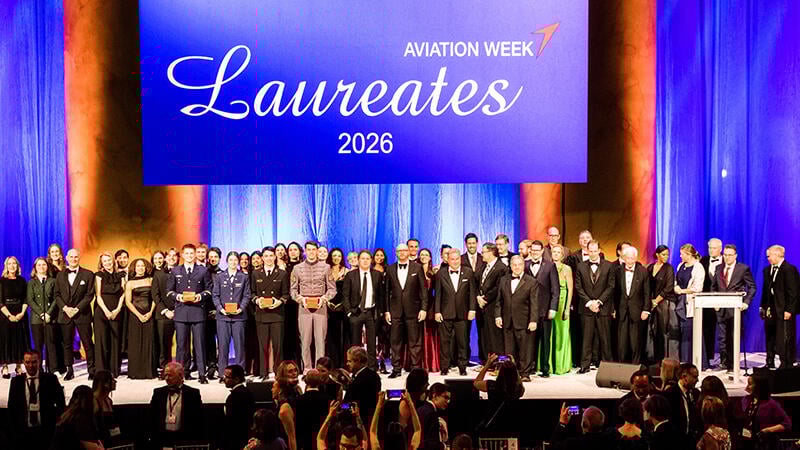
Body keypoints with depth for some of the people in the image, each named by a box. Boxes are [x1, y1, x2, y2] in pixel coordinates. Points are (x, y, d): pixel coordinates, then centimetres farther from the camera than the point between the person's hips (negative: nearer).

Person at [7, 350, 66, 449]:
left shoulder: (50, 379, 0)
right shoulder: (16, 381, 6)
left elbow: (60, 403, 4)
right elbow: (12, 407, 9)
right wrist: (13, 431, 5)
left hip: (46, 431, -1)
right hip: (23, 432, 1)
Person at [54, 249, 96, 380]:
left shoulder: (88, 274, 1)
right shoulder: (60, 275, 12)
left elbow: (89, 295, -4)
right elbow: (57, 294, 9)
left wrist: (77, 308, -12)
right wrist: (65, 308, -7)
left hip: (82, 314, -3)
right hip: (65, 314, 3)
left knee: (87, 343, -1)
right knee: (67, 344, 6)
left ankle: (91, 370, 4)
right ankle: (69, 370, 13)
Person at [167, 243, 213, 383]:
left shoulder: (203, 271, 9)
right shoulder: (175, 271, 13)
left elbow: (209, 289, 10)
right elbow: (169, 290, 13)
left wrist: (201, 296, -8)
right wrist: (177, 296, -6)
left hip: (198, 310, -1)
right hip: (181, 311, 1)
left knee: (199, 343, -4)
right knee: (182, 344, 2)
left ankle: (202, 373, -2)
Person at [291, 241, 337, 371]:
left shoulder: (325, 267, 6)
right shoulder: (297, 268, 8)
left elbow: (332, 288, 6)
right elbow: (293, 289, 9)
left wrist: (324, 298, -10)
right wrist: (300, 298, -8)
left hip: (320, 307, 0)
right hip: (304, 307, 1)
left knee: (320, 339, -3)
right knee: (305, 340, 1)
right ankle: (307, 368, 7)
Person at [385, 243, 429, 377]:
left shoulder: (417, 267, 3)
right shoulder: (390, 269, 9)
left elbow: (423, 289, 1)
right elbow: (387, 291, 9)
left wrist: (423, 308, -6)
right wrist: (386, 310, 4)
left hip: (413, 310, -2)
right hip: (395, 311, 2)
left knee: (415, 341, 1)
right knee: (396, 341, 4)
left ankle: (416, 368, 7)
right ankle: (396, 368, 11)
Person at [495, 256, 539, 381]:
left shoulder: (531, 282, -1)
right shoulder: (504, 280, 12)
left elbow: (534, 303, -5)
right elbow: (499, 300, 14)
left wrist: (533, 320, -12)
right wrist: (498, 315, 4)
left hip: (524, 323, -4)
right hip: (507, 322, 4)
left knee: (525, 348, 0)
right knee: (509, 349, 7)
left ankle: (525, 373, 7)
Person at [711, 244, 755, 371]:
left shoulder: (743, 269, -2)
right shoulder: (719, 269, 11)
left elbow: (752, 287, -1)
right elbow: (713, 287, 18)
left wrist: (746, 302, -11)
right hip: (721, 308, 4)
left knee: (734, 337, 1)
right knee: (722, 337, 5)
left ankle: (733, 364, 8)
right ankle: (724, 362, 14)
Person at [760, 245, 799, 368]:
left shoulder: (789, 270, -10)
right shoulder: (767, 270, 14)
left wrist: (789, 310, -17)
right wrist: (763, 307, 12)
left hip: (784, 311, -7)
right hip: (771, 311, 8)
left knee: (785, 340, -4)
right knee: (770, 339, 11)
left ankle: (787, 365, 3)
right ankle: (770, 364, 19)